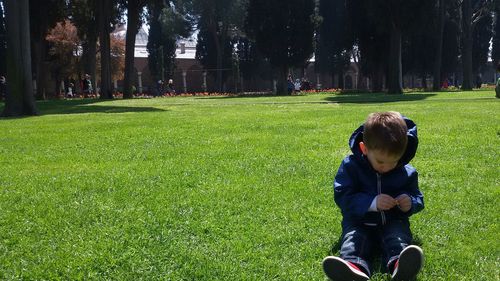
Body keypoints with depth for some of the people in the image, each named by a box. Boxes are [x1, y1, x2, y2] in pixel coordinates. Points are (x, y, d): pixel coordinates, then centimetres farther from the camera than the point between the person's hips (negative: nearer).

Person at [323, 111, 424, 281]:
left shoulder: (407, 173, 3)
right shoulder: (350, 166, -6)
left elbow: (418, 198, 13)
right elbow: (342, 197, -12)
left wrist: (411, 203, -15)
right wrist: (372, 202, -27)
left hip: (392, 222, 1)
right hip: (359, 221, -1)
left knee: (399, 235, -31)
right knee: (353, 238, -32)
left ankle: (400, 265, -63)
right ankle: (354, 266, -65)